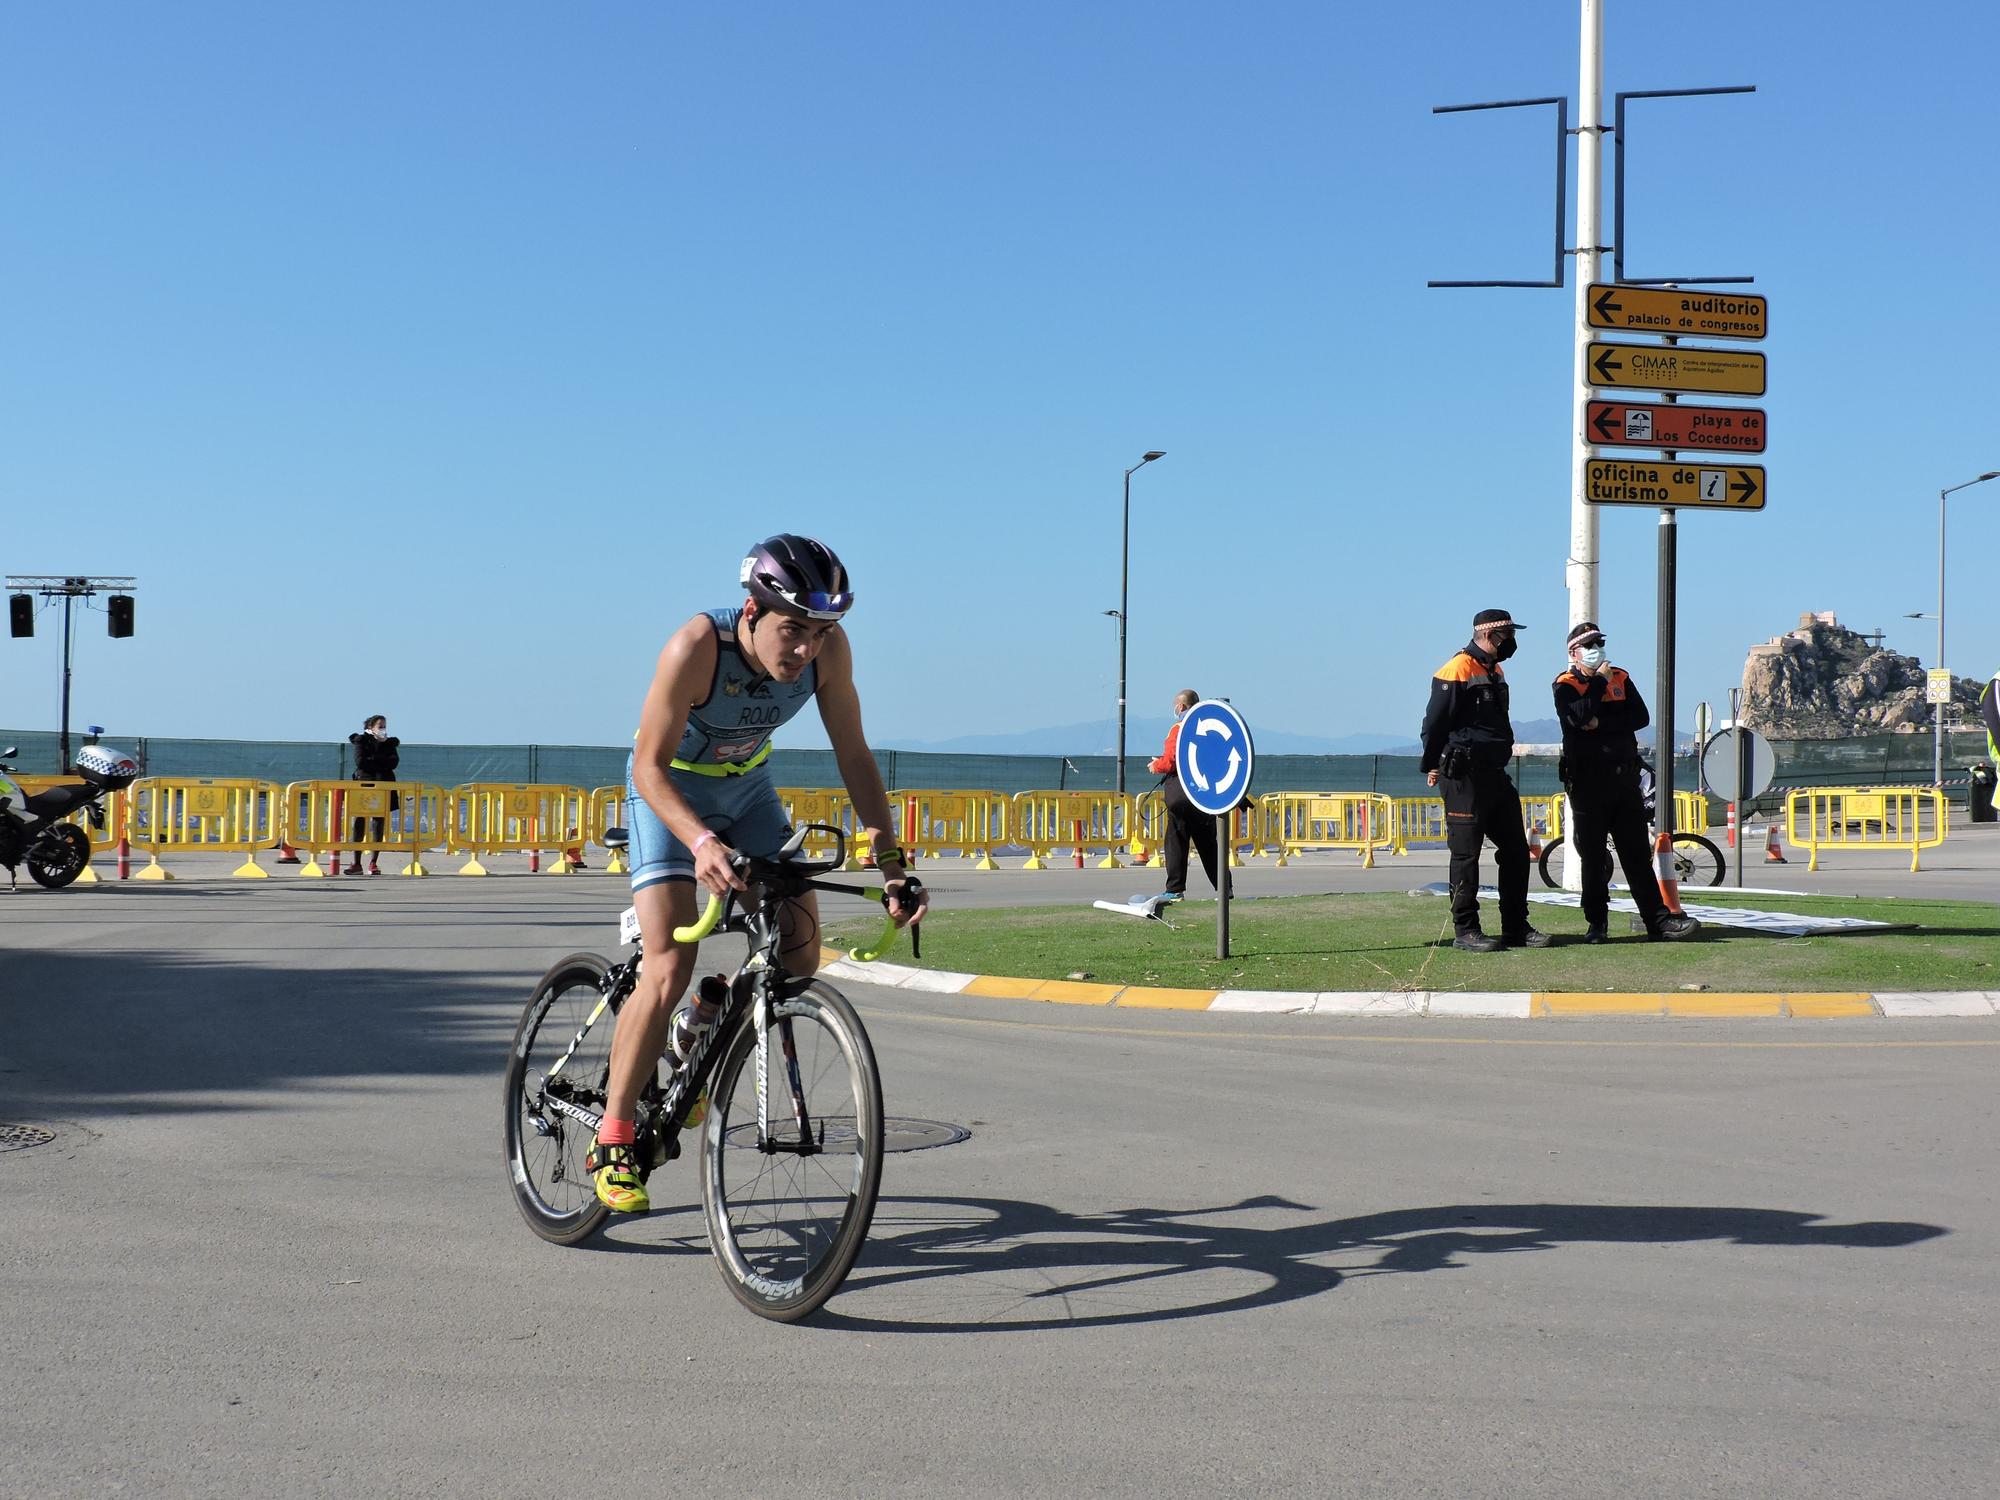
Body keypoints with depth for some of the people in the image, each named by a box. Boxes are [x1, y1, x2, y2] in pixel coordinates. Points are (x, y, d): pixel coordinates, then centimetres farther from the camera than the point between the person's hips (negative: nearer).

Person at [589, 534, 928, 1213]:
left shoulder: (829, 648, -23)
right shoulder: (698, 647, -35)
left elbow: (853, 756, -14)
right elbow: (650, 766, -31)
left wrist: (892, 865, -19)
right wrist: (701, 841, -48)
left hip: (747, 785, 5)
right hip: (669, 787, -5)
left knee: (800, 955, -6)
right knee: (670, 965, -18)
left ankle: (695, 1031, 23)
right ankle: (612, 1142, -5)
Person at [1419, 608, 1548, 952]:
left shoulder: (1495, 672, 18)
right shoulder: (1458, 670, -12)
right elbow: (1435, 721, -13)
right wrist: (1432, 765, -10)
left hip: (1495, 775, 9)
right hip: (1464, 778, -9)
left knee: (1516, 851, 9)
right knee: (1466, 855, -4)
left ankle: (1516, 928, 16)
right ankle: (1466, 931, 2)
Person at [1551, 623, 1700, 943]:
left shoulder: (1621, 678, 13)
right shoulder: (1565, 686, 0)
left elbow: (1641, 717, 0)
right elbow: (1579, 717, -19)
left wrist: (1601, 723, -11)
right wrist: (1600, 681, -10)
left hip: (1624, 776, 4)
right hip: (1588, 781, -3)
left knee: (1638, 851, 3)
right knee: (1593, 856, 2)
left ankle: (1658, 918, 2)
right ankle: (1595, 923, 9)